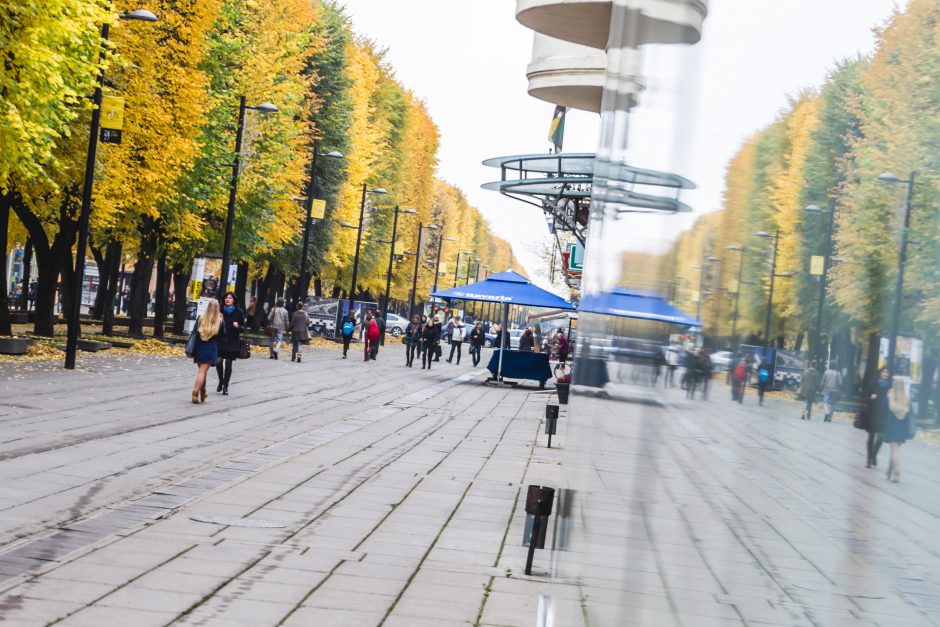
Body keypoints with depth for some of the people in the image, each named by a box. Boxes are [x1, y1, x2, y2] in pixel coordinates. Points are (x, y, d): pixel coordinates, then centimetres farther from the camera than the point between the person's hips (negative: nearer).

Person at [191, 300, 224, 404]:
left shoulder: (201, 318, -1)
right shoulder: (219, 321, -5)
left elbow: (195, 331, 2)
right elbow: (223, 333, 7)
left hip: (199, 348, 3)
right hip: (210, 349, -3)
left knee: (201, 370, 17)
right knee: (203, 372, -5)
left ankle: (203, 394, 27)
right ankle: (195, 393, -18)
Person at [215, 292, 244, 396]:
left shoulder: (239, 312, 0)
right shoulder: (220, 311, 4)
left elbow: (243, 328, 3)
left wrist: (238, 326, -18)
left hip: (232, 341, -1)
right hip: (220, 340, 1)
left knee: (228, 364, 2)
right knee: (218, 361, -10)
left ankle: (225, 386, 13)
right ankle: (221, 381, 15)